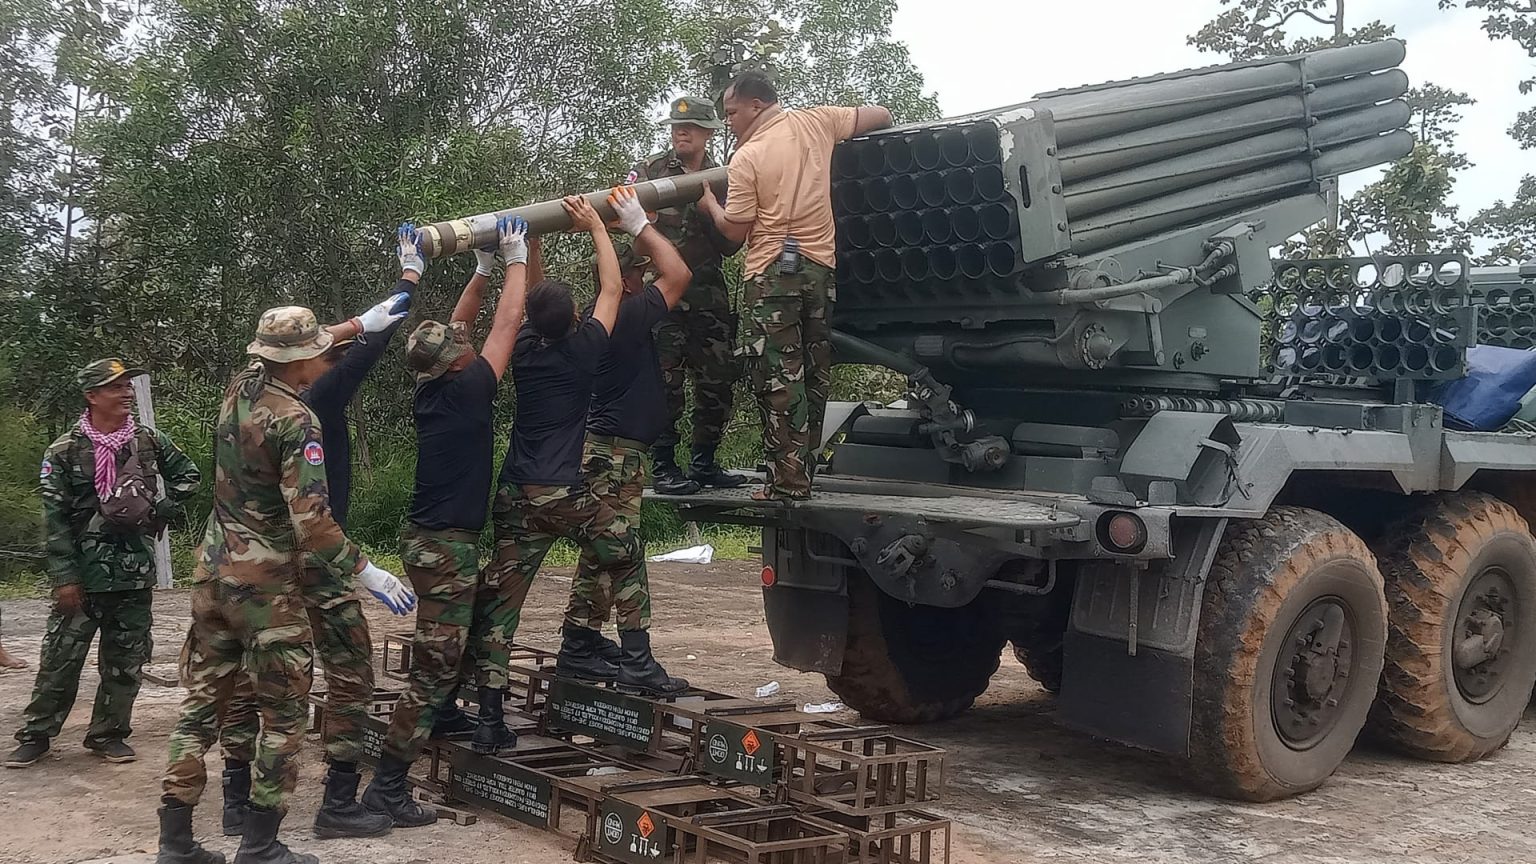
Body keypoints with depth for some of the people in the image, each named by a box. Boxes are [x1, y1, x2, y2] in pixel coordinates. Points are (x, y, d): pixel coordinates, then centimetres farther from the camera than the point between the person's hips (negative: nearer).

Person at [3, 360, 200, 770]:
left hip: (135, 570, 3)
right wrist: (64, 576, -11)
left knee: (126, 659, 8)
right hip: (85, 570, -3)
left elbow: (187, 476, 20)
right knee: (61, 657, 0)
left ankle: (108, 733, 20)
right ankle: (35, 735, 12)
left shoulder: (150, 441, 4)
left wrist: (160, 512, 5)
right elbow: (54, 517, -6)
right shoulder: (65, 451, -5)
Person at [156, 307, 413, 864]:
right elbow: (311, 520, -24)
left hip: (213, 571, 7)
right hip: (265, 585, -7)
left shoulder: (238, 390, 4)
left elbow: (278, 356, 26)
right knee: (284, 713, 4)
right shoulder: (298, 422, -18)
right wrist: (368, 573, -17)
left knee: (202, 701, 11)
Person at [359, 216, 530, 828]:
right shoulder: (464, 390, -15)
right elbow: (506, 325, -9)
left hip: (430, 539, 9)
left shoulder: (431, 389, 5)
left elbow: (455, 327, 19)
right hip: (447, 546, -9)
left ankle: (444, 719, 42)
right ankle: (387, 787, -7)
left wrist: (484, 268, 18)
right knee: (433, 668, -7)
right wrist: (515, 260, 2)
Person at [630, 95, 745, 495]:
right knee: (665, 379, -7)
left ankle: (704, 462, 16)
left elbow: (730, 245, 3)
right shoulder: (651, 169, 6)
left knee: (718, 379, 4)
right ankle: (663, 467, 0)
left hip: (707, 292, 3)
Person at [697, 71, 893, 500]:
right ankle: (802, 471, 17)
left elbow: (735, 230, -6)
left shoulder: (744, 160, -9)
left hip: (771, 273, -5)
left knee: (778, 378, -3)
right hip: (821, 267, 5)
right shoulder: (816, 122, 5)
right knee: (814, 375, 11)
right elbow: (881, 116, 13)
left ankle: (788, 479, -5)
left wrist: (710, 203, 12)